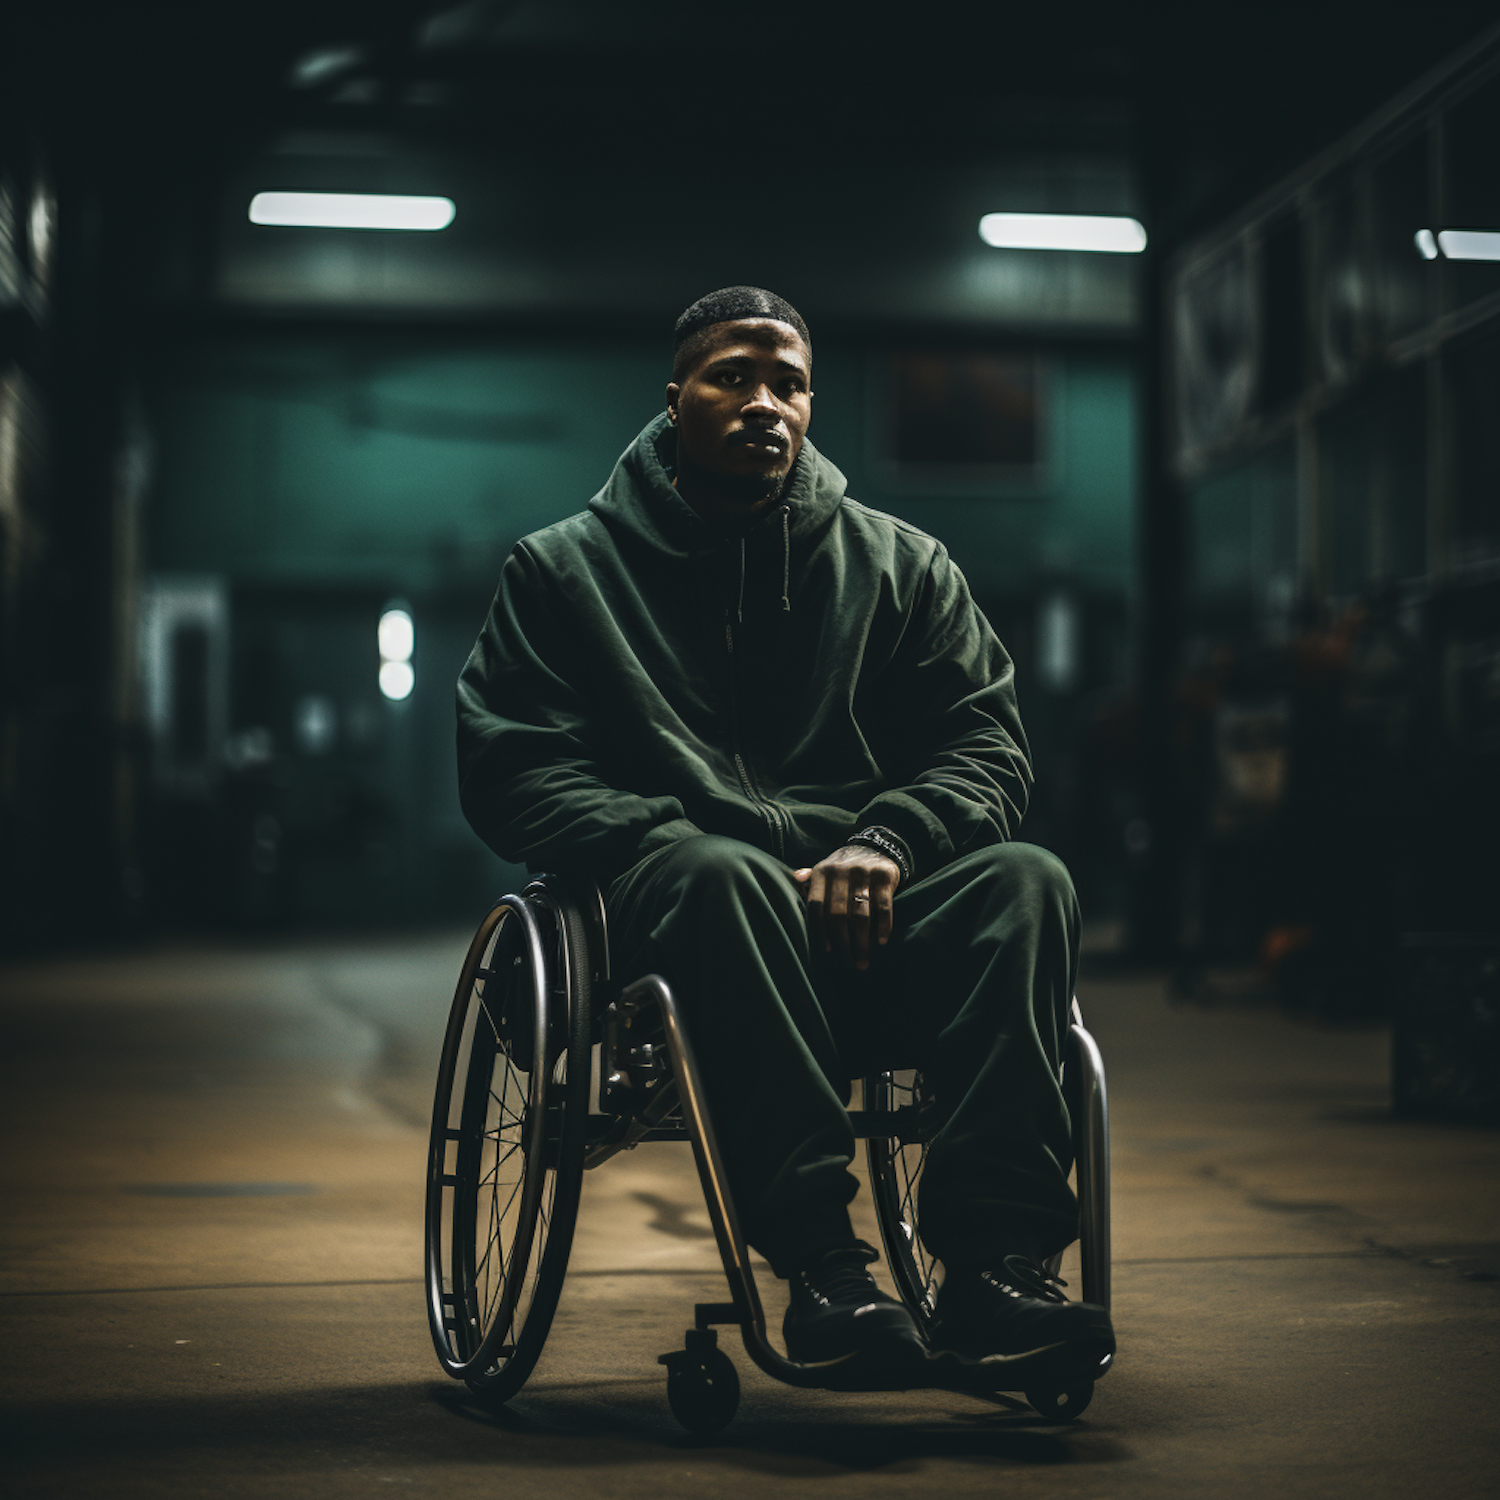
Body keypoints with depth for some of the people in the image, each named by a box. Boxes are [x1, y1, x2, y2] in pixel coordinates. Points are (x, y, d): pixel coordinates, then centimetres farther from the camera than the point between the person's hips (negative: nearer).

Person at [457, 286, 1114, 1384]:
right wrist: (669, 837, -15)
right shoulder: (565, 570, 15)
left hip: (868, 912, 3)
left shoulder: (902, 565, 21)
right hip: (664, 911, -2)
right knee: (722, 872, -38)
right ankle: (817, 1254, -40)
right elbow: (511, 771, 3)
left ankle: (995, 1255, -36)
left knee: (1025, 879, -28)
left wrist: (885, 841, -11)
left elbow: (986, 741, 11)